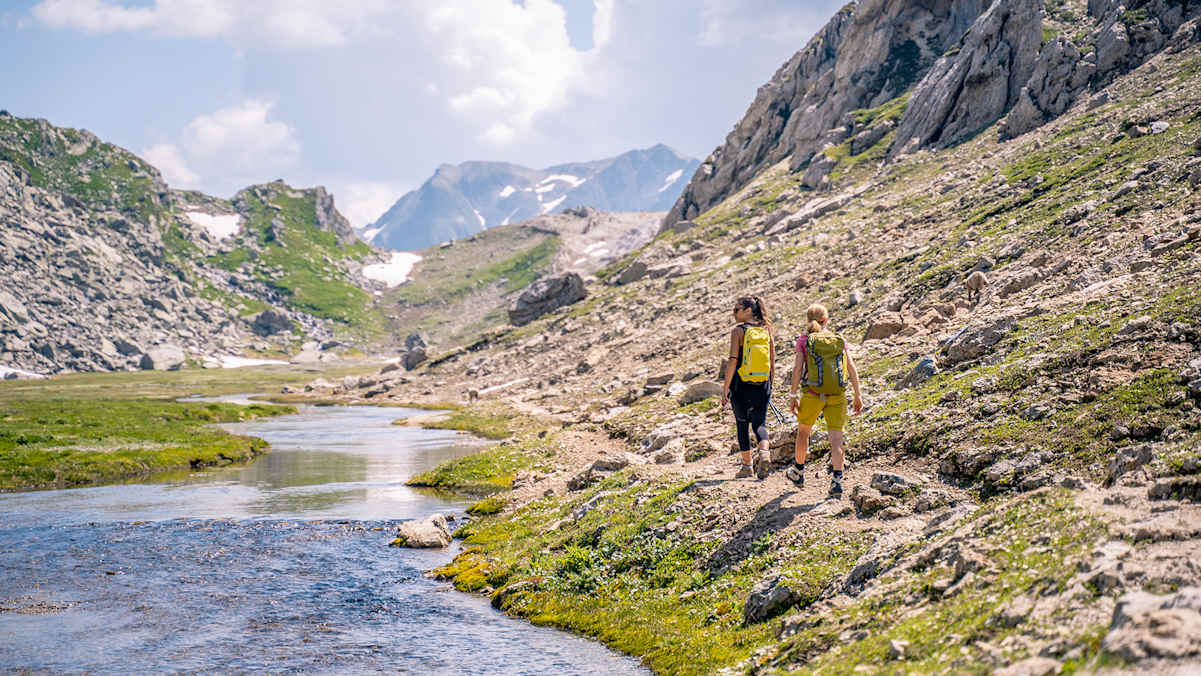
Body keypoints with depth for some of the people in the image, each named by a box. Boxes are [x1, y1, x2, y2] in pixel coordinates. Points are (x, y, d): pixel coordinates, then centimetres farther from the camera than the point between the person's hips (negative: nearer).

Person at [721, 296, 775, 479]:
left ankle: (747, 466, 14)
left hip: (741, 385, -3)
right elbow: (773, 363, 8)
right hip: (762, 387, 3)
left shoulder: (738, 330, -7)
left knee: (742, 424, 11)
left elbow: (733, 360, -13)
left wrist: (726, 388, -9)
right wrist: (769, 387, 17)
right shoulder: (767, 330, 7)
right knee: (759, 423, 9)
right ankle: (764, 452, -18)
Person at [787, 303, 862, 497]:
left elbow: (798, 369, -7)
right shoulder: (840, 340, 8)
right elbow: (851, 368, 2)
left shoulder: (804, 340, 2)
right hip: (837, 395, 1)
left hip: (813, 394, -1)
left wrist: (793, 396, -3)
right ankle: (837, 480, -12)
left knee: (803, 430, 20)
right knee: (836, 437, 1)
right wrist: (857, 396, 5)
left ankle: (798, 472, 34)